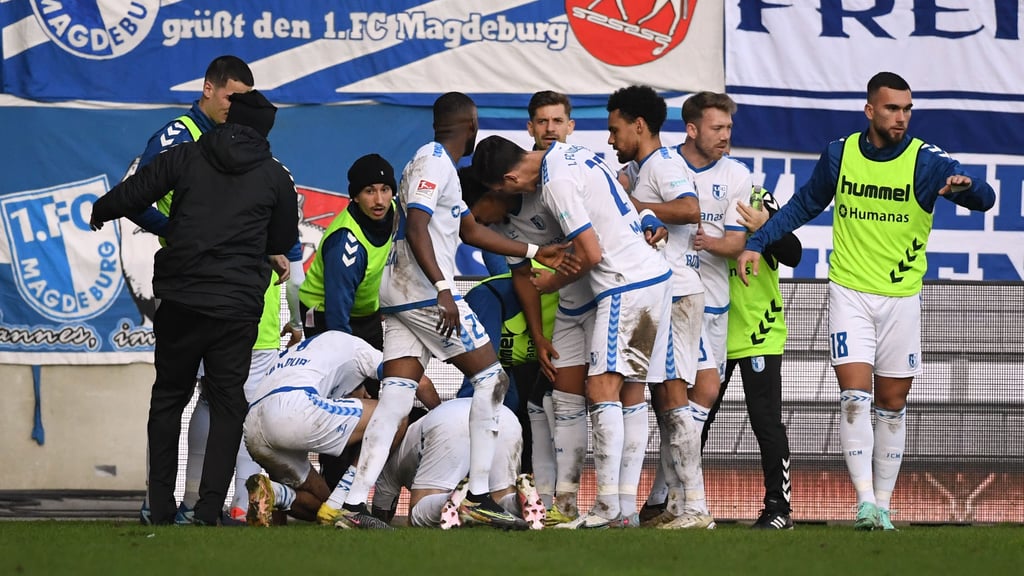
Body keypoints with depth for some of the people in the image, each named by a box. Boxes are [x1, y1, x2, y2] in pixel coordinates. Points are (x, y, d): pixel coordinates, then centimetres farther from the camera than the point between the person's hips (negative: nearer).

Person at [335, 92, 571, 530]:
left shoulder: (435, 162, 22)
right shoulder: (435, 163, -9)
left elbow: (471, 231, 30)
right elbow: (416, 229, -21)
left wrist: (535, 252, 33)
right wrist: (443, 290, -28)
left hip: (397, 296, 9)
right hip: (425, 293, -9)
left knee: (396, 396, 2)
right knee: (490, 378, -1)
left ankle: (355, 505, -7)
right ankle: (478, 498, -3)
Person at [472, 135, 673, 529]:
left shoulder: (556, 185, -15)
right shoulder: (568, 154, 13)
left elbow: (591, 254, -16)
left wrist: (553, 283, 2)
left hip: (625, 285, -10)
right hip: (656, 274, 10)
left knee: (602, 388, -12)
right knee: (632, 394, 8)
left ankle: (608, 506, -18)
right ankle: (627, 507, 7)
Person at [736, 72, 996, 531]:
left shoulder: (925, 161, -8)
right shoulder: (839, 154, -1)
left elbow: (985, 199, -18)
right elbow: (804, 205, 14)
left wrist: (966, 186, -41)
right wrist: (756, 243, 6)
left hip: (902, 298, 0)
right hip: (850, 292, 0)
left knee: (892, 405, 7)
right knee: (854, 396, -13)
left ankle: (882, 505, 17)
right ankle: (864, 502, -17)